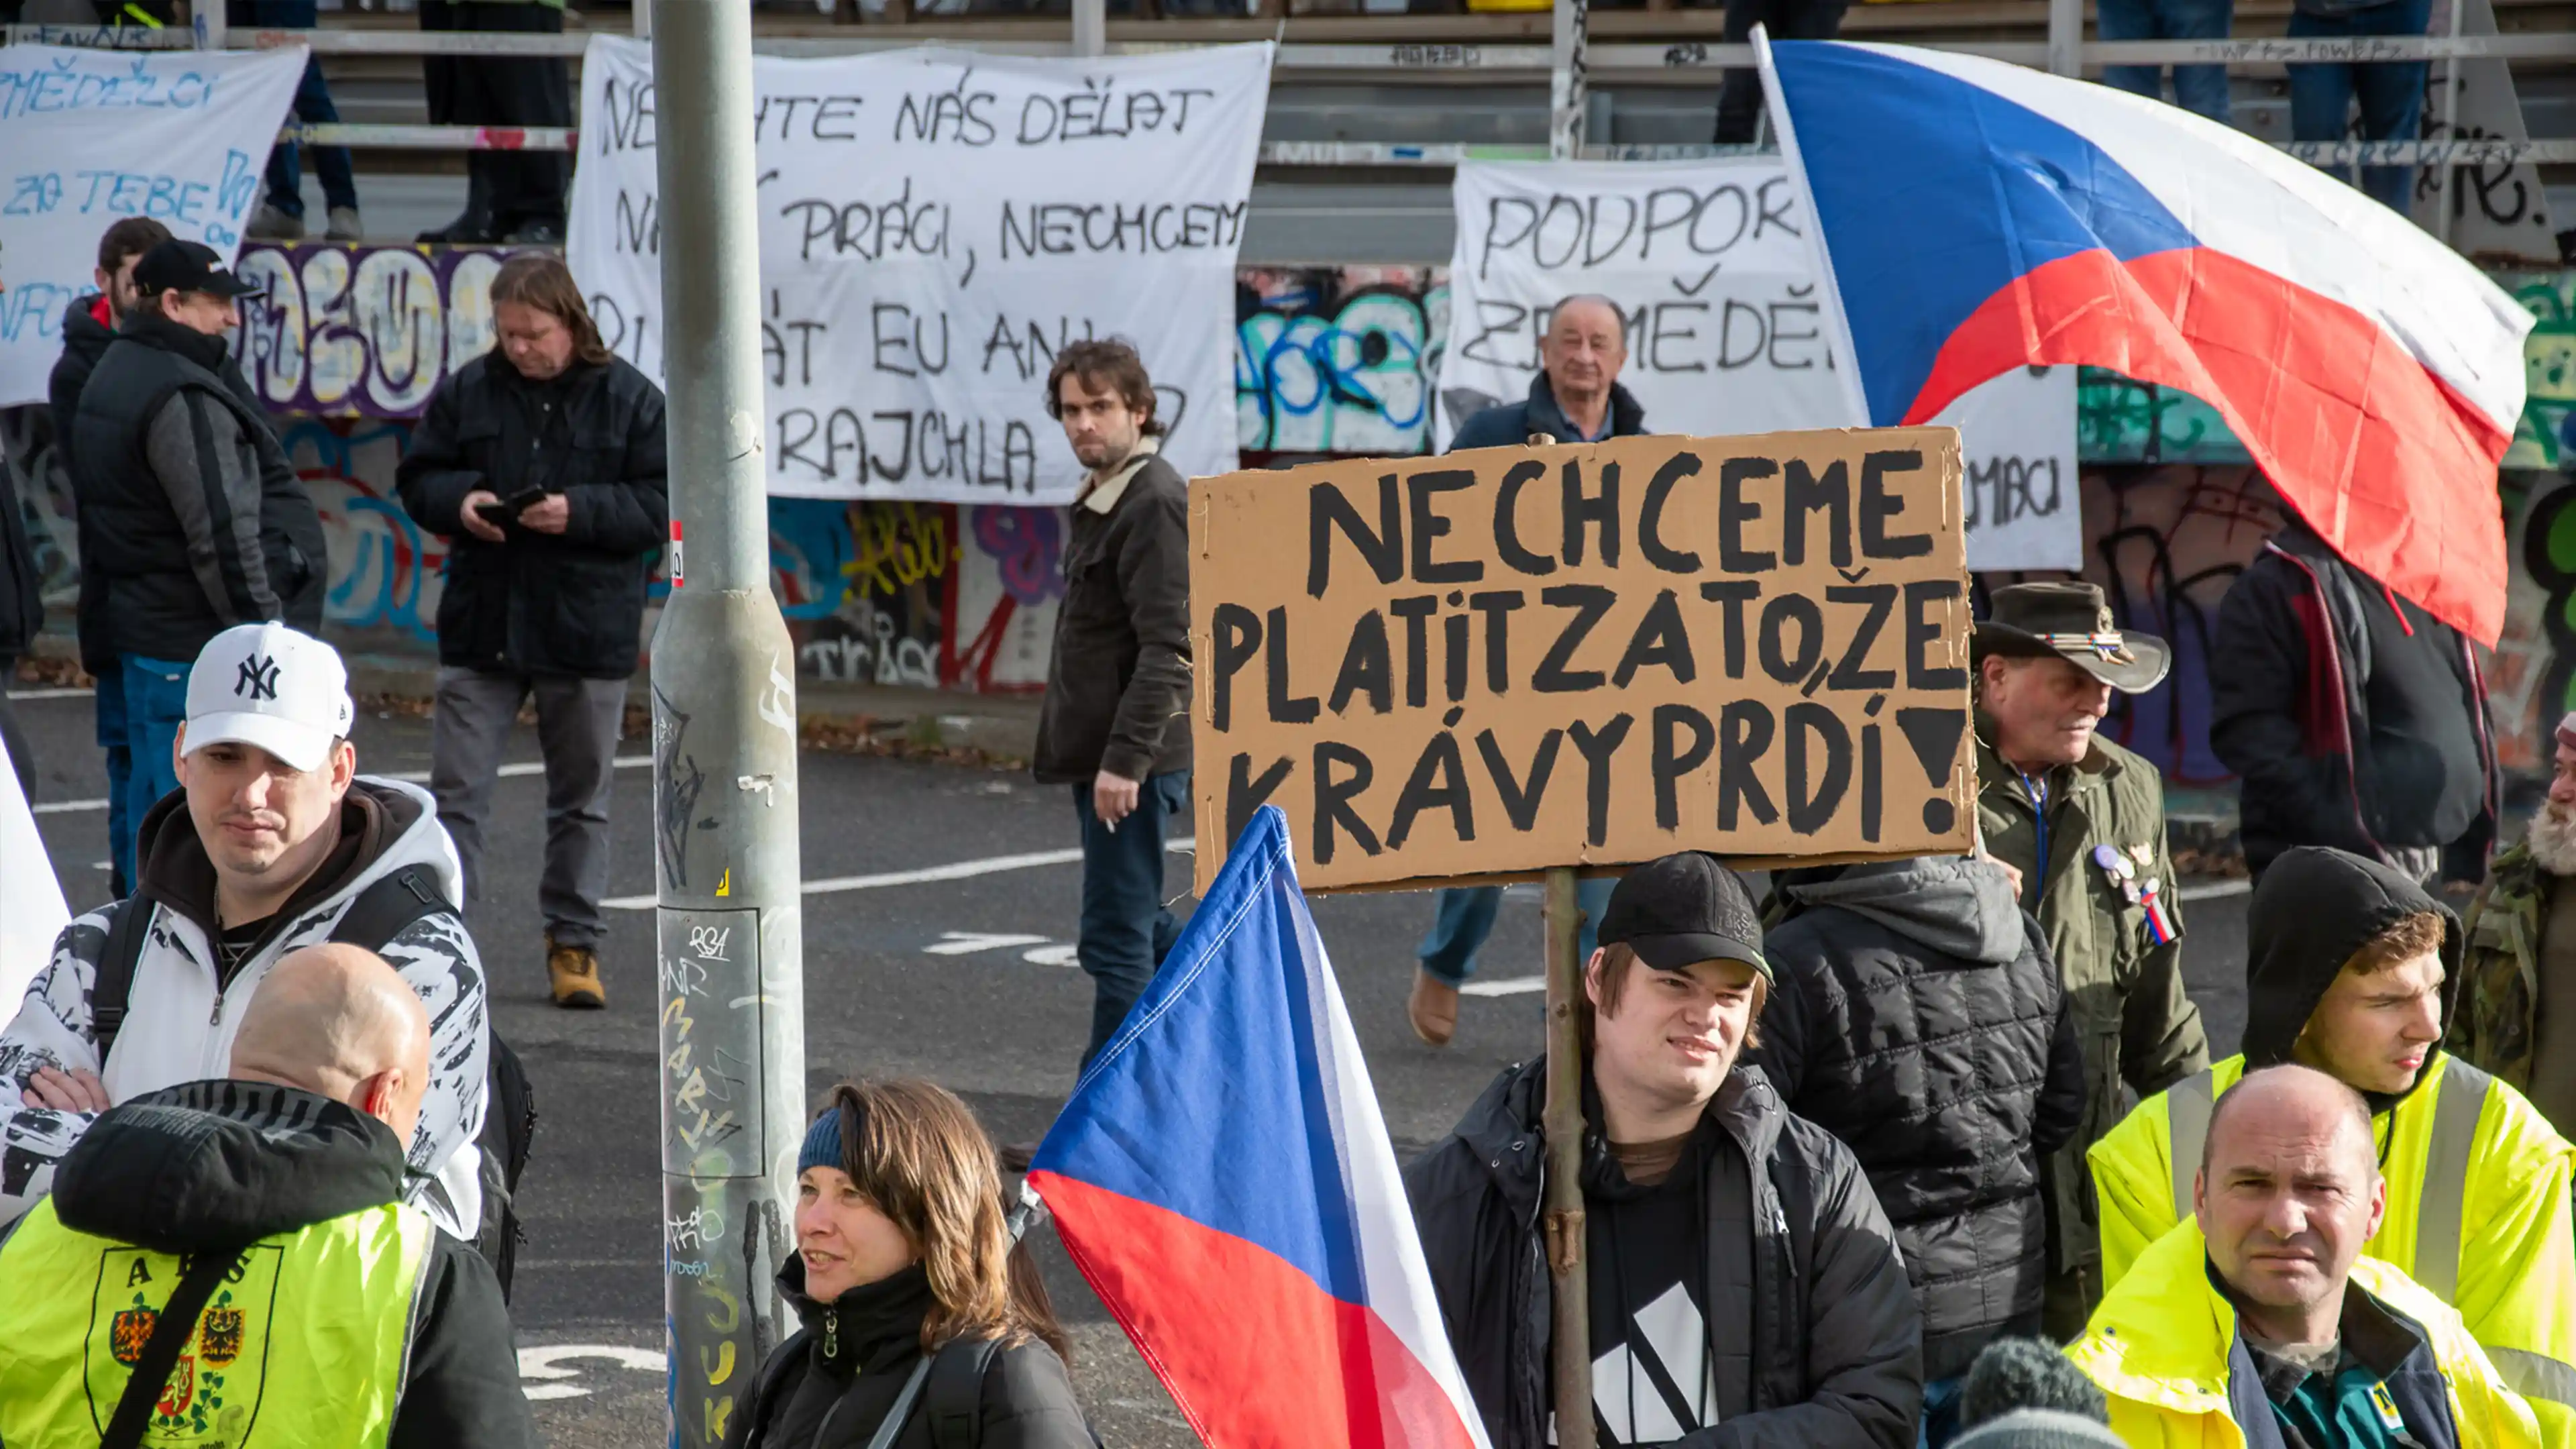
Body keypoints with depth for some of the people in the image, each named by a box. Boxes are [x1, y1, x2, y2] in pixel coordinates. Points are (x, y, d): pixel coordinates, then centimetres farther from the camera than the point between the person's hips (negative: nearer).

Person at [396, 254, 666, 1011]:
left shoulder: (630, 399, -3)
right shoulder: (467, 391, 3)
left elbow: (663, 503, -5)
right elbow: (416, 478, 11)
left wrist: (581, 512, -19)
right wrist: (457, 501, -11)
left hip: (586, 633, -1)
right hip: (480, 626, 1)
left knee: (581, 798, 9)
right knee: (456, 792, -2)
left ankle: (574, 944, 20)